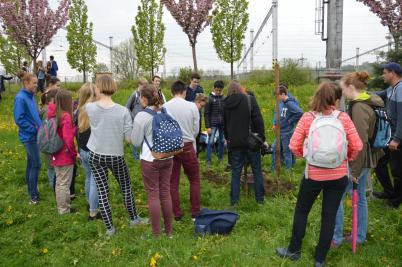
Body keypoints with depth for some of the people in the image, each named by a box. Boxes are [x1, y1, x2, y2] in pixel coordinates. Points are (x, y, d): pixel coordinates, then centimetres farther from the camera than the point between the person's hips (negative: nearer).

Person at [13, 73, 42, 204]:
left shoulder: (31, 96, 7)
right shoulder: (20, 98, -17)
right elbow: (19, 119, -20)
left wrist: (39, 126, 4)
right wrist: (34, 129, -17)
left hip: (34, 135, 8)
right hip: (29, 136, -8)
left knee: (31, 163, 15)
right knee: (36, 164, -4)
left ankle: (31, 190, 26)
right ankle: (33, 195, 7)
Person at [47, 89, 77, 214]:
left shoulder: (53, 114, 2)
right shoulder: (66, 116, -20)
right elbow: (68, 138, -22)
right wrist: (74, 152, -10)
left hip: (56, 155, 8)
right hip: (66, 156, -8)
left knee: (59, 182, 19)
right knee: (64, 183, 5)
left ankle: (61, 206, 32)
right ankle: (64, 209, 16)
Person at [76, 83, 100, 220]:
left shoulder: (79, 112, -1)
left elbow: (77, 133, 7)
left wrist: (80, 150, 18)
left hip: (83, 151, 6)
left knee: (88, 179, 23)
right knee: (95, 182, 4)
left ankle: (90, 204, 42)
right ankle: (93, 212, 12)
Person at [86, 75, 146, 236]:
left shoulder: (90, 108, -10)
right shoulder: (123, 111, -15)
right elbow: (129, 138, -11)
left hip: (96, 156, 1)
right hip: (116, 156, -1)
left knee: (102, 192, 9)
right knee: (126, 188, 19)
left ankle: (109, 228, 19)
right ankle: (133, 219, 34)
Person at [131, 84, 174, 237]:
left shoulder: (141, 116, -14)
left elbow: (136, 142, -7)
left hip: (150, 160, -5)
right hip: (167, 158, 5)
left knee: (153, 194, 5)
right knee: (165, 192, 13)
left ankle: (156, 233, 15)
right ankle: (169, 230, 25)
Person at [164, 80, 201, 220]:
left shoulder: (164, 107, -6)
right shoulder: (192, 106, -8)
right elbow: (196, 130, -1)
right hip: (188, 146, -1)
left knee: (173, 181, 13)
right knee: (194, 180, 16)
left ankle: (177, 213, 19)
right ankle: (195, 211, 20)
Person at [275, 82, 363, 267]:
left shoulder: (307, 117, -6)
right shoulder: (344, 117, -5)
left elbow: (294, 145, -10)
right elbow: (357, 146, -6)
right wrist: (348, 159, 13)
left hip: (313, 174, -1)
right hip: (339, 175, 1)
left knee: (301, 211, 18)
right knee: (329, 216, 13)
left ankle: (294, 250, 32)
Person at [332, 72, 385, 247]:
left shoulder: (359, 108, -22)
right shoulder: (369, 104, 9)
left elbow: (360, 142, -26)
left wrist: (355, 171, -20)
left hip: (358, 161, -10)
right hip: (367, 160, 10)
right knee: (360, 198, 19)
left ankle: (336, 239, 12)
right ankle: (360, 236, 33)